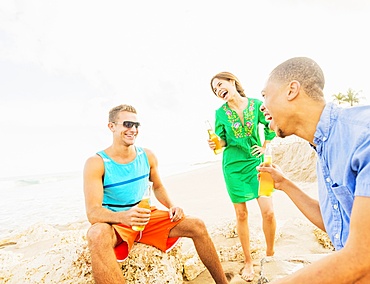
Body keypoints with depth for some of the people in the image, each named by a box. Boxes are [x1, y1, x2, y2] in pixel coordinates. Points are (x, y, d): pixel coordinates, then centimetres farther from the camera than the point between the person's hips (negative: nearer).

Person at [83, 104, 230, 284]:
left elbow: (158, 187, 15)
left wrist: (171, 206, -5)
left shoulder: (147, 156, -1)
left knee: (197, 226, -6)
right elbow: (93, 213, -23)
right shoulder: (96, 163, -15)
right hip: (113, 223, -4)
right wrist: (124, 217, -43)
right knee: (97, 235, -40)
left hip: (146, 219, 5)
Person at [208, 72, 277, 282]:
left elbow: (271, 126, 11)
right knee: (241, 213, 6)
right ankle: (248, 261, 23)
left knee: (268, 211, -6)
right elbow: (222, 139, 4)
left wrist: (265, 147, 7)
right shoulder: (221, 112, -3)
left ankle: (270, 252, 22)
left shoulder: (256, 104, -3)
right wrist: (215, 143, -17)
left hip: (255, 161, 1)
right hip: (234, 165, 0)